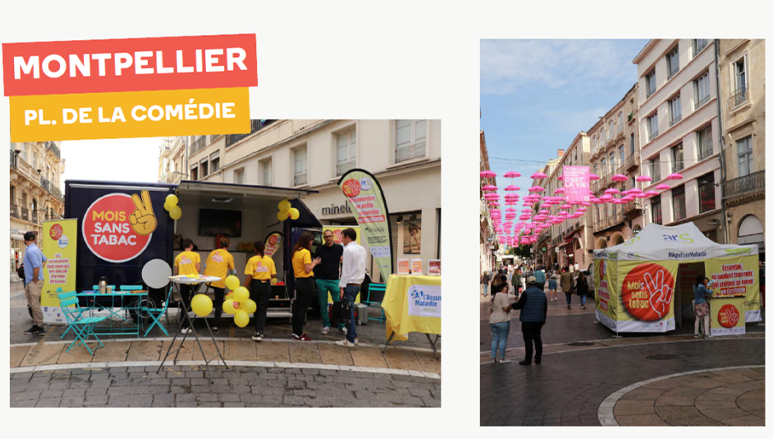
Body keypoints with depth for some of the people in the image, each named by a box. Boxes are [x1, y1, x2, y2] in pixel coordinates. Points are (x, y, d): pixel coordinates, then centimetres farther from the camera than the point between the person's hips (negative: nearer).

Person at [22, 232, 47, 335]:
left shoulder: (30, 251, -17)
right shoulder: (36, 248, 12)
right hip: (29, 281, 10)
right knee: (32, 305, 13)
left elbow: (36, 267, -25)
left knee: (35, 305, -7)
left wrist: (35, 281, -17)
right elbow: (44, 259, 29)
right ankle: (36, 326, 19)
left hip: (34, 282, -10)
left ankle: (40, 327, -2)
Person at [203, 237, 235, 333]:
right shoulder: (229, 256, 0)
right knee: (219, 304, 5)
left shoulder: (212, 252, 11)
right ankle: (216, 326, 4)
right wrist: (234, 272, 30)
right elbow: (233, 271, 8)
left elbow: (205, 266, 14)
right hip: (219, 281, -3)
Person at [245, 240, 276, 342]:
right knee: (262, 309, 3)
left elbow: (249, 276, -13)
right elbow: (273, 275, -1)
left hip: (255, 284, -1)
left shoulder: (252, 260, -8)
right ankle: (259, 332, -9)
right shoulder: (269, 260, 0)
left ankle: (258, 331, 27)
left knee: (256, 309, 16)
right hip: (266, 285, 1)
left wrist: (244, 288, -8)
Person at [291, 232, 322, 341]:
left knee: (297, 307, 14)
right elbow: (308, 270, -20)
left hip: (298, 281, 8)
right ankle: (298, 334, 3)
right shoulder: (306, 252, -16)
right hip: (306, 282, -8)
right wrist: (314, 263, -3)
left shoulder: (295, 252, 9)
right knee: (303, 309, -1)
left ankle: (295, 331, 22)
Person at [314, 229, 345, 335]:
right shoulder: (319, 249, 6)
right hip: (321, 281, 1)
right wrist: (315, 278, 4)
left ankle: (341, 326, 9)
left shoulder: (339, 248, 5)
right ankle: (326, 325, 15)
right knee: (323, 305, 5)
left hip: (335, 280, -1)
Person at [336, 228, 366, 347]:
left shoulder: (348, 250, -13)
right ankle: (353, 336, 18)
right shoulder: (362, 249, 13)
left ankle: (350, 340, -1)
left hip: (350, 284, -8)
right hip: (358, 283, 8)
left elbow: (346, 270, -15)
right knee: (350, 310, 15)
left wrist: (342, 287, -13)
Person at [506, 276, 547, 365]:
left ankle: (528, 360, 0)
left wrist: (510, 306, -1)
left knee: (528, 340, -2)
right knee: (537, 338, 13)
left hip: (528, 321, -6)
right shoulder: (542, 293, 9)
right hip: (539, 320, 6)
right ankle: (538, 358, 17)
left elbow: (519, 304, -17)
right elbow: (545, 308, 15)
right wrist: (544, 319, 23)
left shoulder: (526, 293, -13)